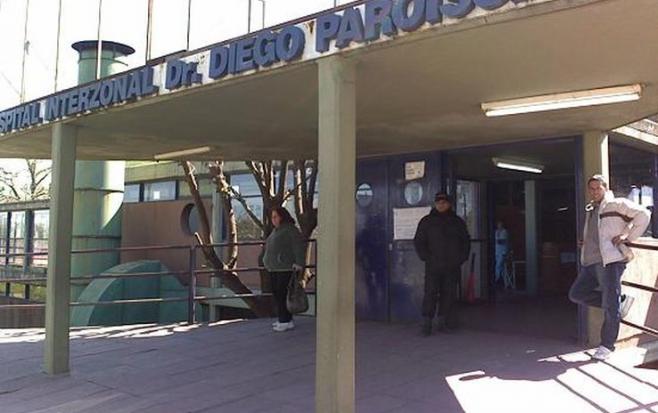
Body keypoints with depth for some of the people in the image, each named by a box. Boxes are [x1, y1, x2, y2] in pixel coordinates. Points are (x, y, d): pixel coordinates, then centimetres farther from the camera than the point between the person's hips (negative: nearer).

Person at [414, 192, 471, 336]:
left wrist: (462, 257, 4)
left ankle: (443, 321, 16)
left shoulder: (458, 222, 13)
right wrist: (427, 257, -7)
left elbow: (466, 241, 18)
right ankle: (427, 323, -5)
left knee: (449, 293, 5)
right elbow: (418, 242, 4)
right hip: (433, 266, -3)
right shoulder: (427, 221, 6)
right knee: (431, 293, -8)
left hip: (453, 266, 3)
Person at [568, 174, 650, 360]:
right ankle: (620, 301, 15)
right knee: (577, 294, 6)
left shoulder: (617, 204, -1)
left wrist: (628, 236, -10)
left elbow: (643, 214, -9)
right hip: (590, 262, 8)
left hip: (611, 260, -8)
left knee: (610, 305, -5)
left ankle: (607, 345, 5)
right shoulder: (590, 210, 22)